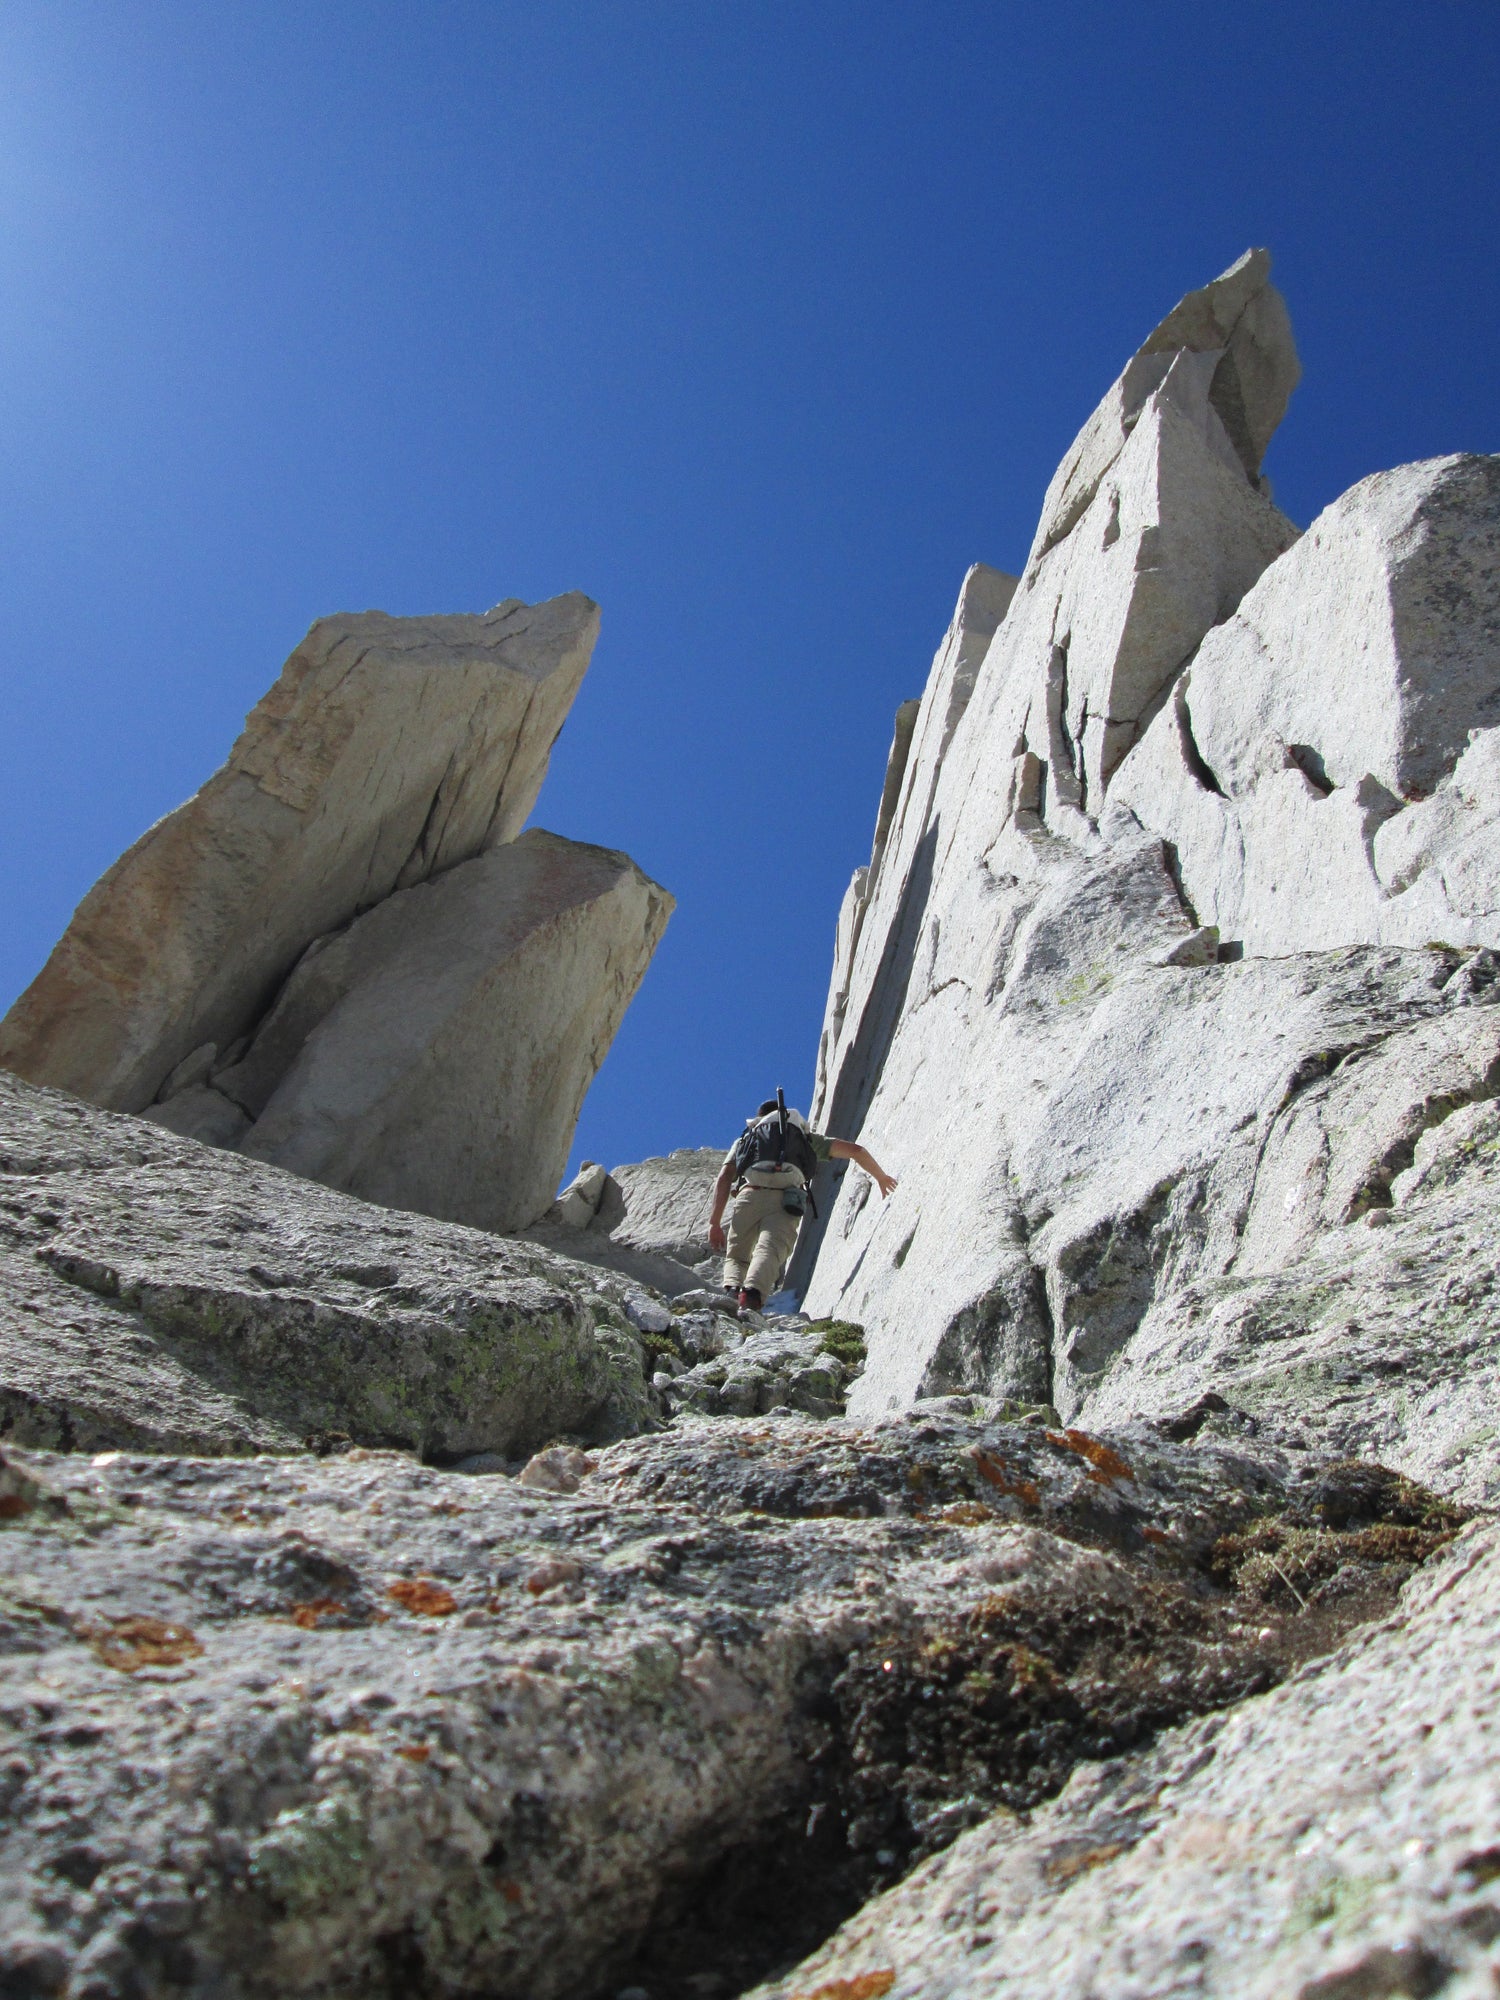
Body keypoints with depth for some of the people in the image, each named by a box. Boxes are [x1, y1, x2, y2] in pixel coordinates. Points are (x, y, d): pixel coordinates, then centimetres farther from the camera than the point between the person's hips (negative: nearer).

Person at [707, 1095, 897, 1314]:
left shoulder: (745, 1138, 36)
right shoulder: (806, 1137, 37)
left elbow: (724, 1178, 19)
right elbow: (856, 1150, 32)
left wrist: (715, 1223, 15)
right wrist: (880, 1176, 48)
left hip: (749, 1196, 1)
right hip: (786, 1201, -1)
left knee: (736, 1257, 14)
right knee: (769, 1252, -19)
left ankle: (731, 1293, -18)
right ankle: (752, 1295, -50)